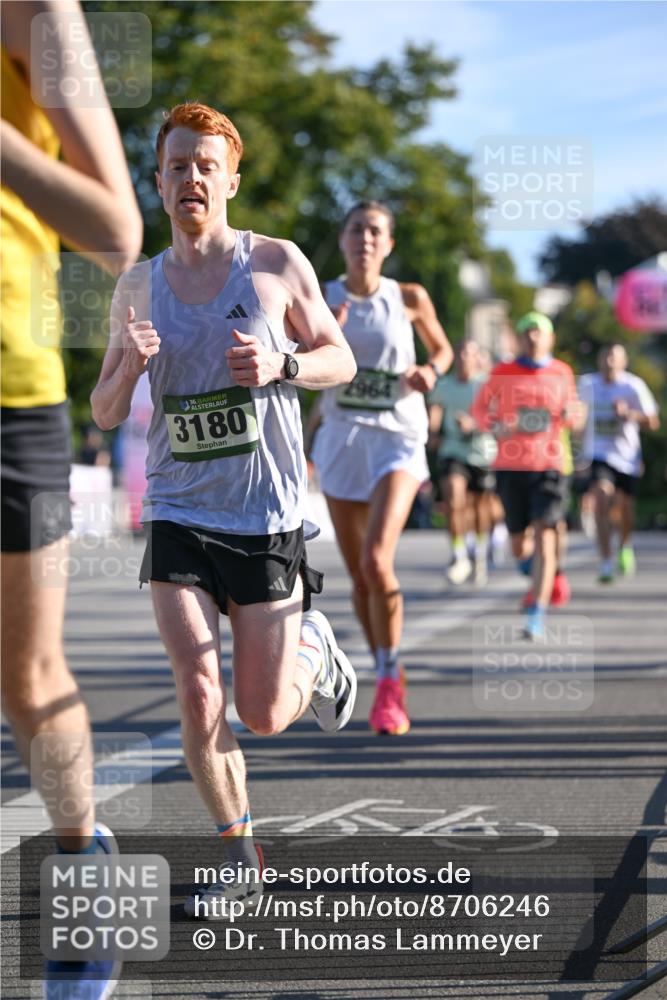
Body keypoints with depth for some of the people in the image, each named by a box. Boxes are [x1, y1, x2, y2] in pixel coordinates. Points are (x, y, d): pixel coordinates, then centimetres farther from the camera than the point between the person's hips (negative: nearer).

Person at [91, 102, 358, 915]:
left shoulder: (278, 264, -2)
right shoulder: (138, 287, 4)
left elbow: (341, 359, 7)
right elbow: (104, 414, 9)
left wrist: (279, 366, -15)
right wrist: (129, 363, -13)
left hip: (267, 518, -1)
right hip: (178, 514, 2)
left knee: (264, 717, 2)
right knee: (198, 697, -11)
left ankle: (315, 652, 37)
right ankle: (238, 857, 8)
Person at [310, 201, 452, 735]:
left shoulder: (409, 299, 0)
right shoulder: (321, 299, 2)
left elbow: (443, 348, 16)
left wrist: (430, 371, -6)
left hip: (397, 437, -3)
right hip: (341, 438, 3)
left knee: (377, 561, -21)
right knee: (359, 575, 7)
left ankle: (389, 686, -8)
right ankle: (390, 680, 25)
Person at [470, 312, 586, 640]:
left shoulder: (562, 373, 7)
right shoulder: (503, 373, 4)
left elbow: (575, 416, 19)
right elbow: (479, 407, 14)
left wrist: (571, 415, -5)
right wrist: (495, 427, -6)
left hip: (549, 466, -1)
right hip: (510, 466, 1)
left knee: (544, 538, -15)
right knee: (519, 548, 7)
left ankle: (536, 616, -15)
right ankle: (541, 573, 44)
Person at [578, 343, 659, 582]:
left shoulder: (634, 386, -10)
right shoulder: (587, 384, -2)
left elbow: (653, 423, -12)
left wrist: (629, 413, -28)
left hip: (627, 456, 0)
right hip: (598, 454, 0)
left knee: (625, 507, 14)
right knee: (601, 500, -21)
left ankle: (625, 547, 47)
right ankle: (605, 563, -22)